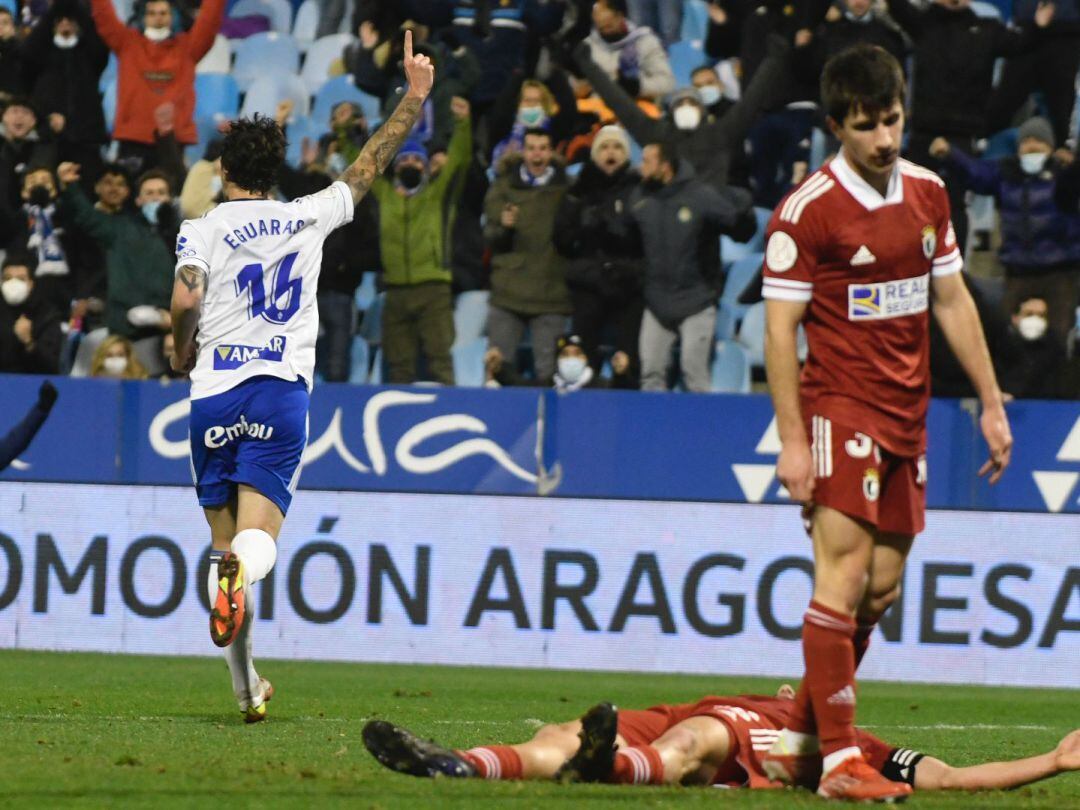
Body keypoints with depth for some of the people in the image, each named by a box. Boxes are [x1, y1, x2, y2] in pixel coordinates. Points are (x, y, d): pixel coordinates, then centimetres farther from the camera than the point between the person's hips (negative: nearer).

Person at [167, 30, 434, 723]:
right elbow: (373, 165, 19)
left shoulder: (204, 229, 1)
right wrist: (416, 94, 28)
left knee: (226, 543, 9)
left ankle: (247, 688, 6)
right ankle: (243, 568, -47)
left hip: (214, 394, 0)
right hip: (283, 392, 0)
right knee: (259, 537, -9)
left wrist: (183, 352, 7)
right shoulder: (309, 218, 8)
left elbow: (186, 302, -13)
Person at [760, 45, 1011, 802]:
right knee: (844, 575, -13)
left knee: (882, 586, 7)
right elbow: (780, 328, -10)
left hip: (907, 413, 7)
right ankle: (839, 760, -14)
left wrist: (992, 404, 14)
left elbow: (953, 301, 17)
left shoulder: (928, 193, 9)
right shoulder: (808, 211, -11)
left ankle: (800, 739, 18)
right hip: (840, 407, -7)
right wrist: (792, 441, -15)